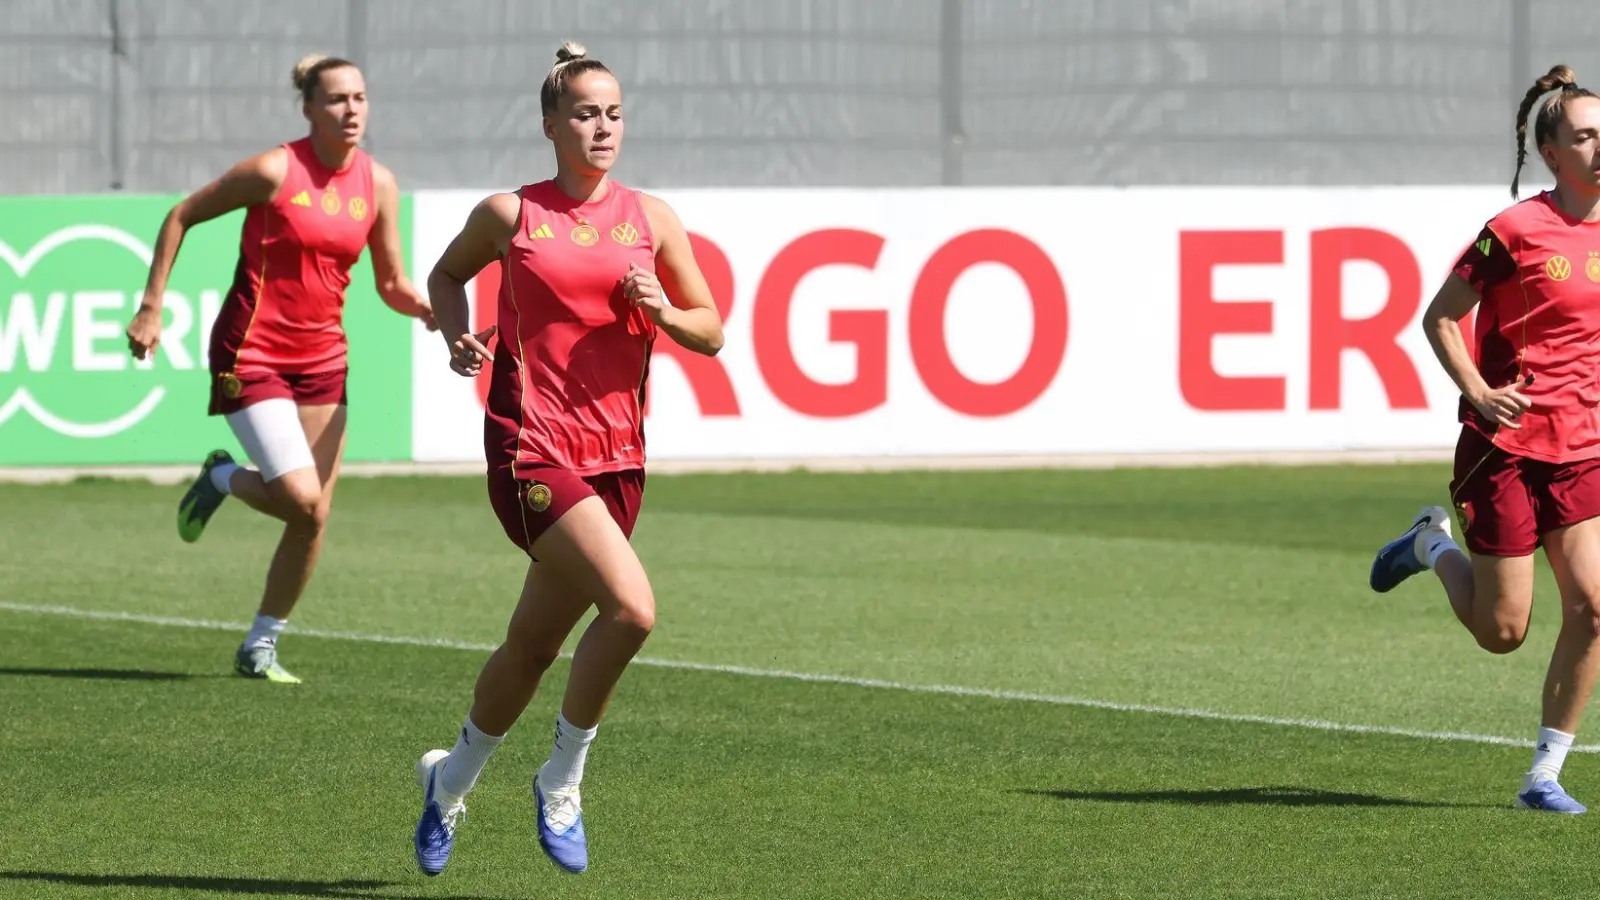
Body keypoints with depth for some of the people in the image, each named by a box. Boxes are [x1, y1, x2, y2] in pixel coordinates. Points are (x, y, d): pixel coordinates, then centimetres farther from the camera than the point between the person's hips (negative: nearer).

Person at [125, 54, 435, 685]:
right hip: (252, 351, -5)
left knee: (314, 518, 2)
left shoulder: (377, 184, 2)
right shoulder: (275, 171, -13)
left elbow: (392, 285, 10)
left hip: (321, 358, 6)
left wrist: (426, 309, -12)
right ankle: (222, 478, 15)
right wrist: (151, 308, -5)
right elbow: (182, 217, -3)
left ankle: (260, 646, 17)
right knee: (300, 497, -18)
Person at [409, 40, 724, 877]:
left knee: (534, 644, 12)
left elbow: (711, 332, 13)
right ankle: (561, 781, -4)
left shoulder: (651, 218, 7)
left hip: (616, 455, 4)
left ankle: (451, 780, 37)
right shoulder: (511, 214, 0)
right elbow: (446, 274, 18)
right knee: (631, 608, -22)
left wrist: (663, 311, -8)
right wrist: (457, 336, 0)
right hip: (531, 448, -4)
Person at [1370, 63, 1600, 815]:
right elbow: (1439, 318, -4)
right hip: (1508, 443, -5)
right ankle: (1435, 547, 33)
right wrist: (1477, 391, -16)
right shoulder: (1516, 231, -12)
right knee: (1502, 632, 1)